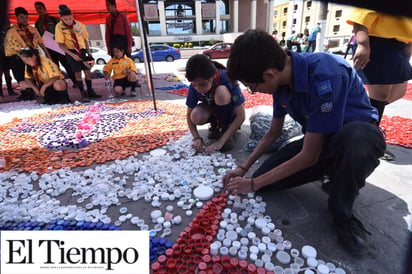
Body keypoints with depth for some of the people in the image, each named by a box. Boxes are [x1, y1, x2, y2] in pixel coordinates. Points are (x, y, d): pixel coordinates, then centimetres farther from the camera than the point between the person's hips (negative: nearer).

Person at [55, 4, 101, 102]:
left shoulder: (79, 24, -4)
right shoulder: (59, 26, -11)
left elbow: (85, 39, 5)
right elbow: (61, 44, -11)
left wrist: (89, 52, 1)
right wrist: (73, 55, -18)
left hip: (82, 50, 3)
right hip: (71, 52, -3)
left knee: (87, 71, 2)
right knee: (77, 73, -5)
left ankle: (90, 91, 14)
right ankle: (83, 94, 1)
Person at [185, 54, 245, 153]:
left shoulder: (226, 79, -33)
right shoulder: (195, 86, -22)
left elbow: (241, 116, -33)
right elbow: (189, 115, -11)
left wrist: (220, 141, -37)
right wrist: (197, 137, -27)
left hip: (230, 109, -2)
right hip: (211, 108, 3)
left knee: (221, 91, -36)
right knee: (196, 117, -32)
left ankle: (225, 129, -15)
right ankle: (214, 125, 1)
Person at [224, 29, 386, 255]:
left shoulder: (325, 75, -34)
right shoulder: (281, 79, -10)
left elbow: (309, 155, -30)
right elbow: (274, 132, 3)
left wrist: (253, 184, -21)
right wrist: (244, 168, -1)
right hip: (319, 139, 6)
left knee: (357, 138, -43)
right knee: (265, 179, -10)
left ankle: (342, 213, -12)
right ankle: (334, 172, 12)